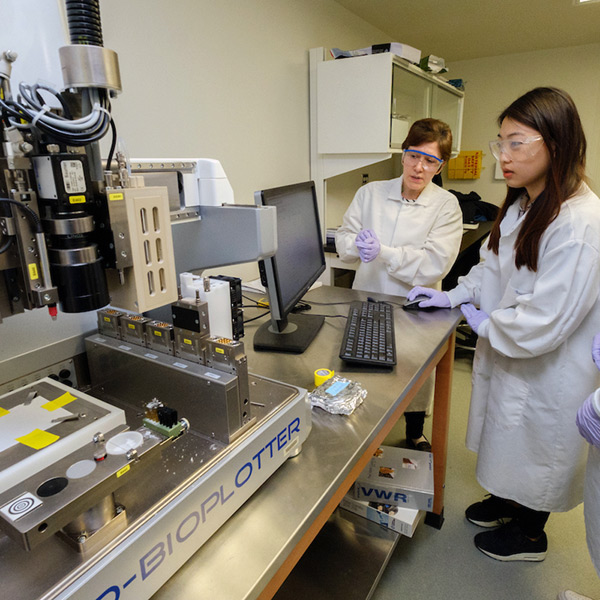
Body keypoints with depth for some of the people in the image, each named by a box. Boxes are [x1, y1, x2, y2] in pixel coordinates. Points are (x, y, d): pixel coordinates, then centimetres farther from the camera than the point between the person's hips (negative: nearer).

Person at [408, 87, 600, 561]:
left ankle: (529, 535, 42)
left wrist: (486, 324, -16)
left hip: (547, 370, -8)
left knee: (535, 450, 15)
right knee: (509, 439, 26)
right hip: (505, 355, 8)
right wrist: (453, 296, 3)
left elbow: (545, 321, -30)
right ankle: (505, 501, 53)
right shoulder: (521, 207, 1)